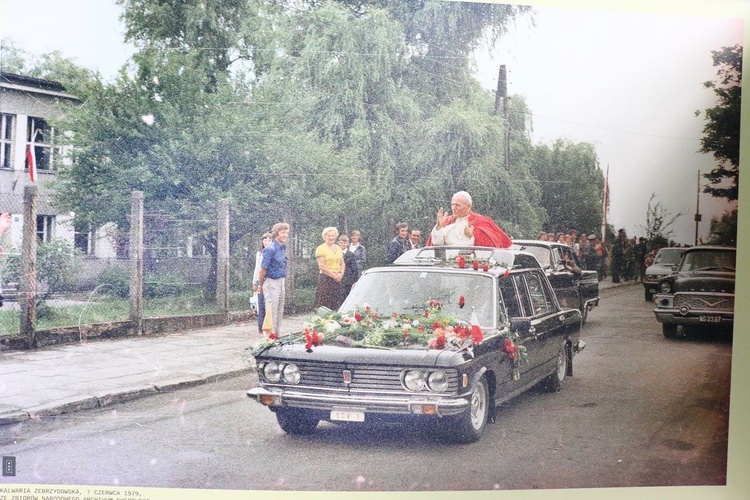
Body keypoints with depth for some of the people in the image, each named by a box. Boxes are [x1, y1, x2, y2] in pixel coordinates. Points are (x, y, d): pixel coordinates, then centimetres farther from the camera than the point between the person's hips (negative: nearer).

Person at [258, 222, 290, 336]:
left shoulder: (283, 248, 8)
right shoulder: (270, 249, -18)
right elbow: (263, 270, -14)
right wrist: (260, 285, -5)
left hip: (281, 282, 9)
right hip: (271, 283, -9)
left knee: (280, 311, 14)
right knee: (271, 311, -5)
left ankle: (277, 334, 23)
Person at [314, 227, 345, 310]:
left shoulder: (338, 248, 16)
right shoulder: (320, 248, -4)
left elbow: (342, 263, 18)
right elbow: (322, 266, -10)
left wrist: (340, 274, -2)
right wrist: (334, 275, -12)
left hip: (338, 279, 6)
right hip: (325, 278, -6)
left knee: (337, 305, 3)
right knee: (325, 304, -9)